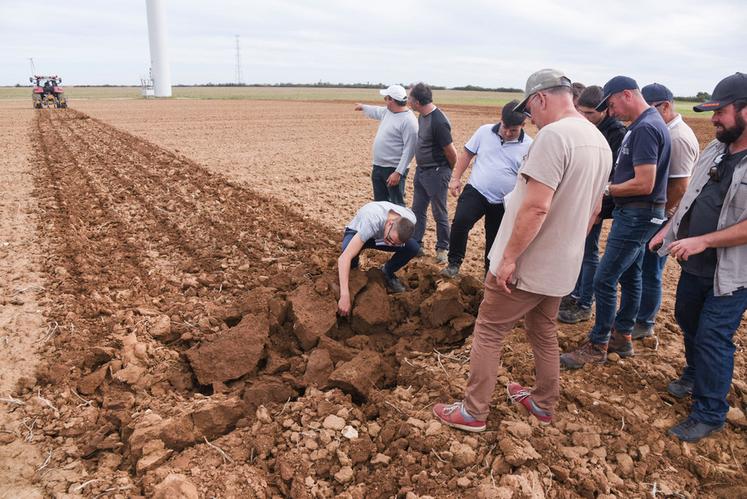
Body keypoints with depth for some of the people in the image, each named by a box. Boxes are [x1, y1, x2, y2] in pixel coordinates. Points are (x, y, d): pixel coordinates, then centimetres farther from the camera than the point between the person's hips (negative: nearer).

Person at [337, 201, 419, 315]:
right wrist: (345, 296, -56)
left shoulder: (410, 220, -30)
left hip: (380, 234, 4)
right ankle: (352, 272, -4)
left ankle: (388, 273, 5)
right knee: (349, 248, -40)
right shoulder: (372, 221, -45)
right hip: (356, 233, -3)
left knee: (413, 247, -23)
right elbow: (343, 258, -50)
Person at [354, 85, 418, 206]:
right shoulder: (387, 112, 7)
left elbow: (409, 150, -24)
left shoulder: (409, 121, -20)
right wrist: (363, 107, 48)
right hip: (378, 167, 9)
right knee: (379, 202, 18)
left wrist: (398, 173, -27)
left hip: (394, 170, -9)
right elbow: (376, 111, 33)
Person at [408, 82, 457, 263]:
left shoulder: (438, 122, -24)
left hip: (436, 174, -9)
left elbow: (451, 152, -18)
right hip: (421, 171, 9)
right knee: (418, 210, 15)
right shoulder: (423, 116, 3)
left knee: (439, 213, 5)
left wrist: (448, 172, -2)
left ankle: (442, 249, 21)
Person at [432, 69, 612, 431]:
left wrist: (509, 257, -21)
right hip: (562, 266, 9)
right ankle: (544, 403, 38)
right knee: (544, 333, 22)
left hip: (526, 266, -8)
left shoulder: (553, 135, -21)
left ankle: (473, 412, 15)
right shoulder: (599, 142, 9)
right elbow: (593, 210, 16)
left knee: (488, 333, 5)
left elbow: (536, 206, -27)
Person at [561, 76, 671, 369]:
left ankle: (597, 347, 5)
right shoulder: (647, 124, 13)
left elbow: (644, 183, -24)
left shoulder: (645, 128, -19)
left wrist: (607, 189, -12)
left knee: (604, 280, -6)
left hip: (637, 215, -11)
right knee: (629, 276, 17)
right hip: (637, 214, 11)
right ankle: (622, 337, 29)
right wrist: (610, 187, 4)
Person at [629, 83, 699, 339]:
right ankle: (635, 315, 30)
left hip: (661, 219, -9)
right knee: (640, 267, 16)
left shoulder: (678, 138, -18)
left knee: (650, 271, 2)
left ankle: (644, 324, 16)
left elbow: (679, 187, -21)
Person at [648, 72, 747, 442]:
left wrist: (703, 241, -27)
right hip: (695, 264, 8)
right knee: (687, 321, 22)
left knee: (713, 339, 0)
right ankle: (694, 376, 48)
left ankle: (709, 414, 17)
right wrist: (669, 229, 9)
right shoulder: (714, 150, 3)